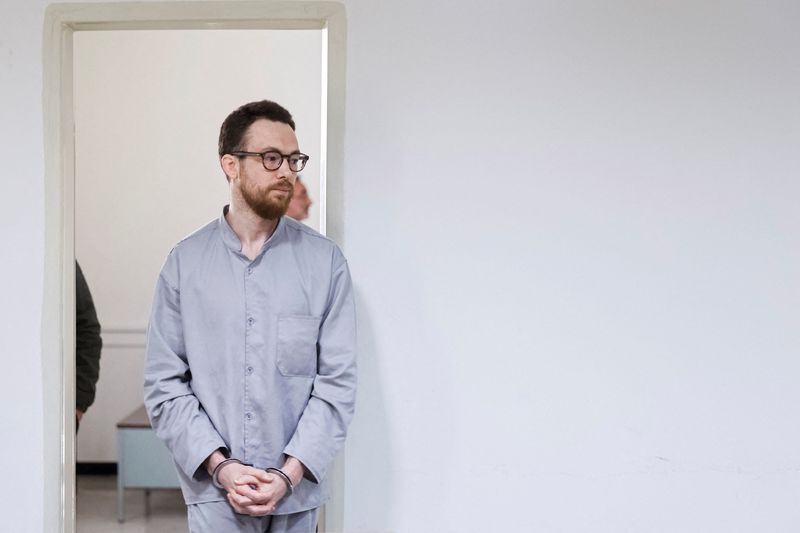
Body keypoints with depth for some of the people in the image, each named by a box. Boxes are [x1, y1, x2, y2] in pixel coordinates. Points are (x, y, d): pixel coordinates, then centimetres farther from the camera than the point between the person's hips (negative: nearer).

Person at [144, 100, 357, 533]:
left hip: (296, 490, 1)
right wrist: (219, 465, -11)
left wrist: (289, 473, -12)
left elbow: (338, 379, -5)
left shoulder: (325, 261, -2)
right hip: (213, 489, 0)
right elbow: (164, 382, -2)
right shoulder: (185, 262, -1)